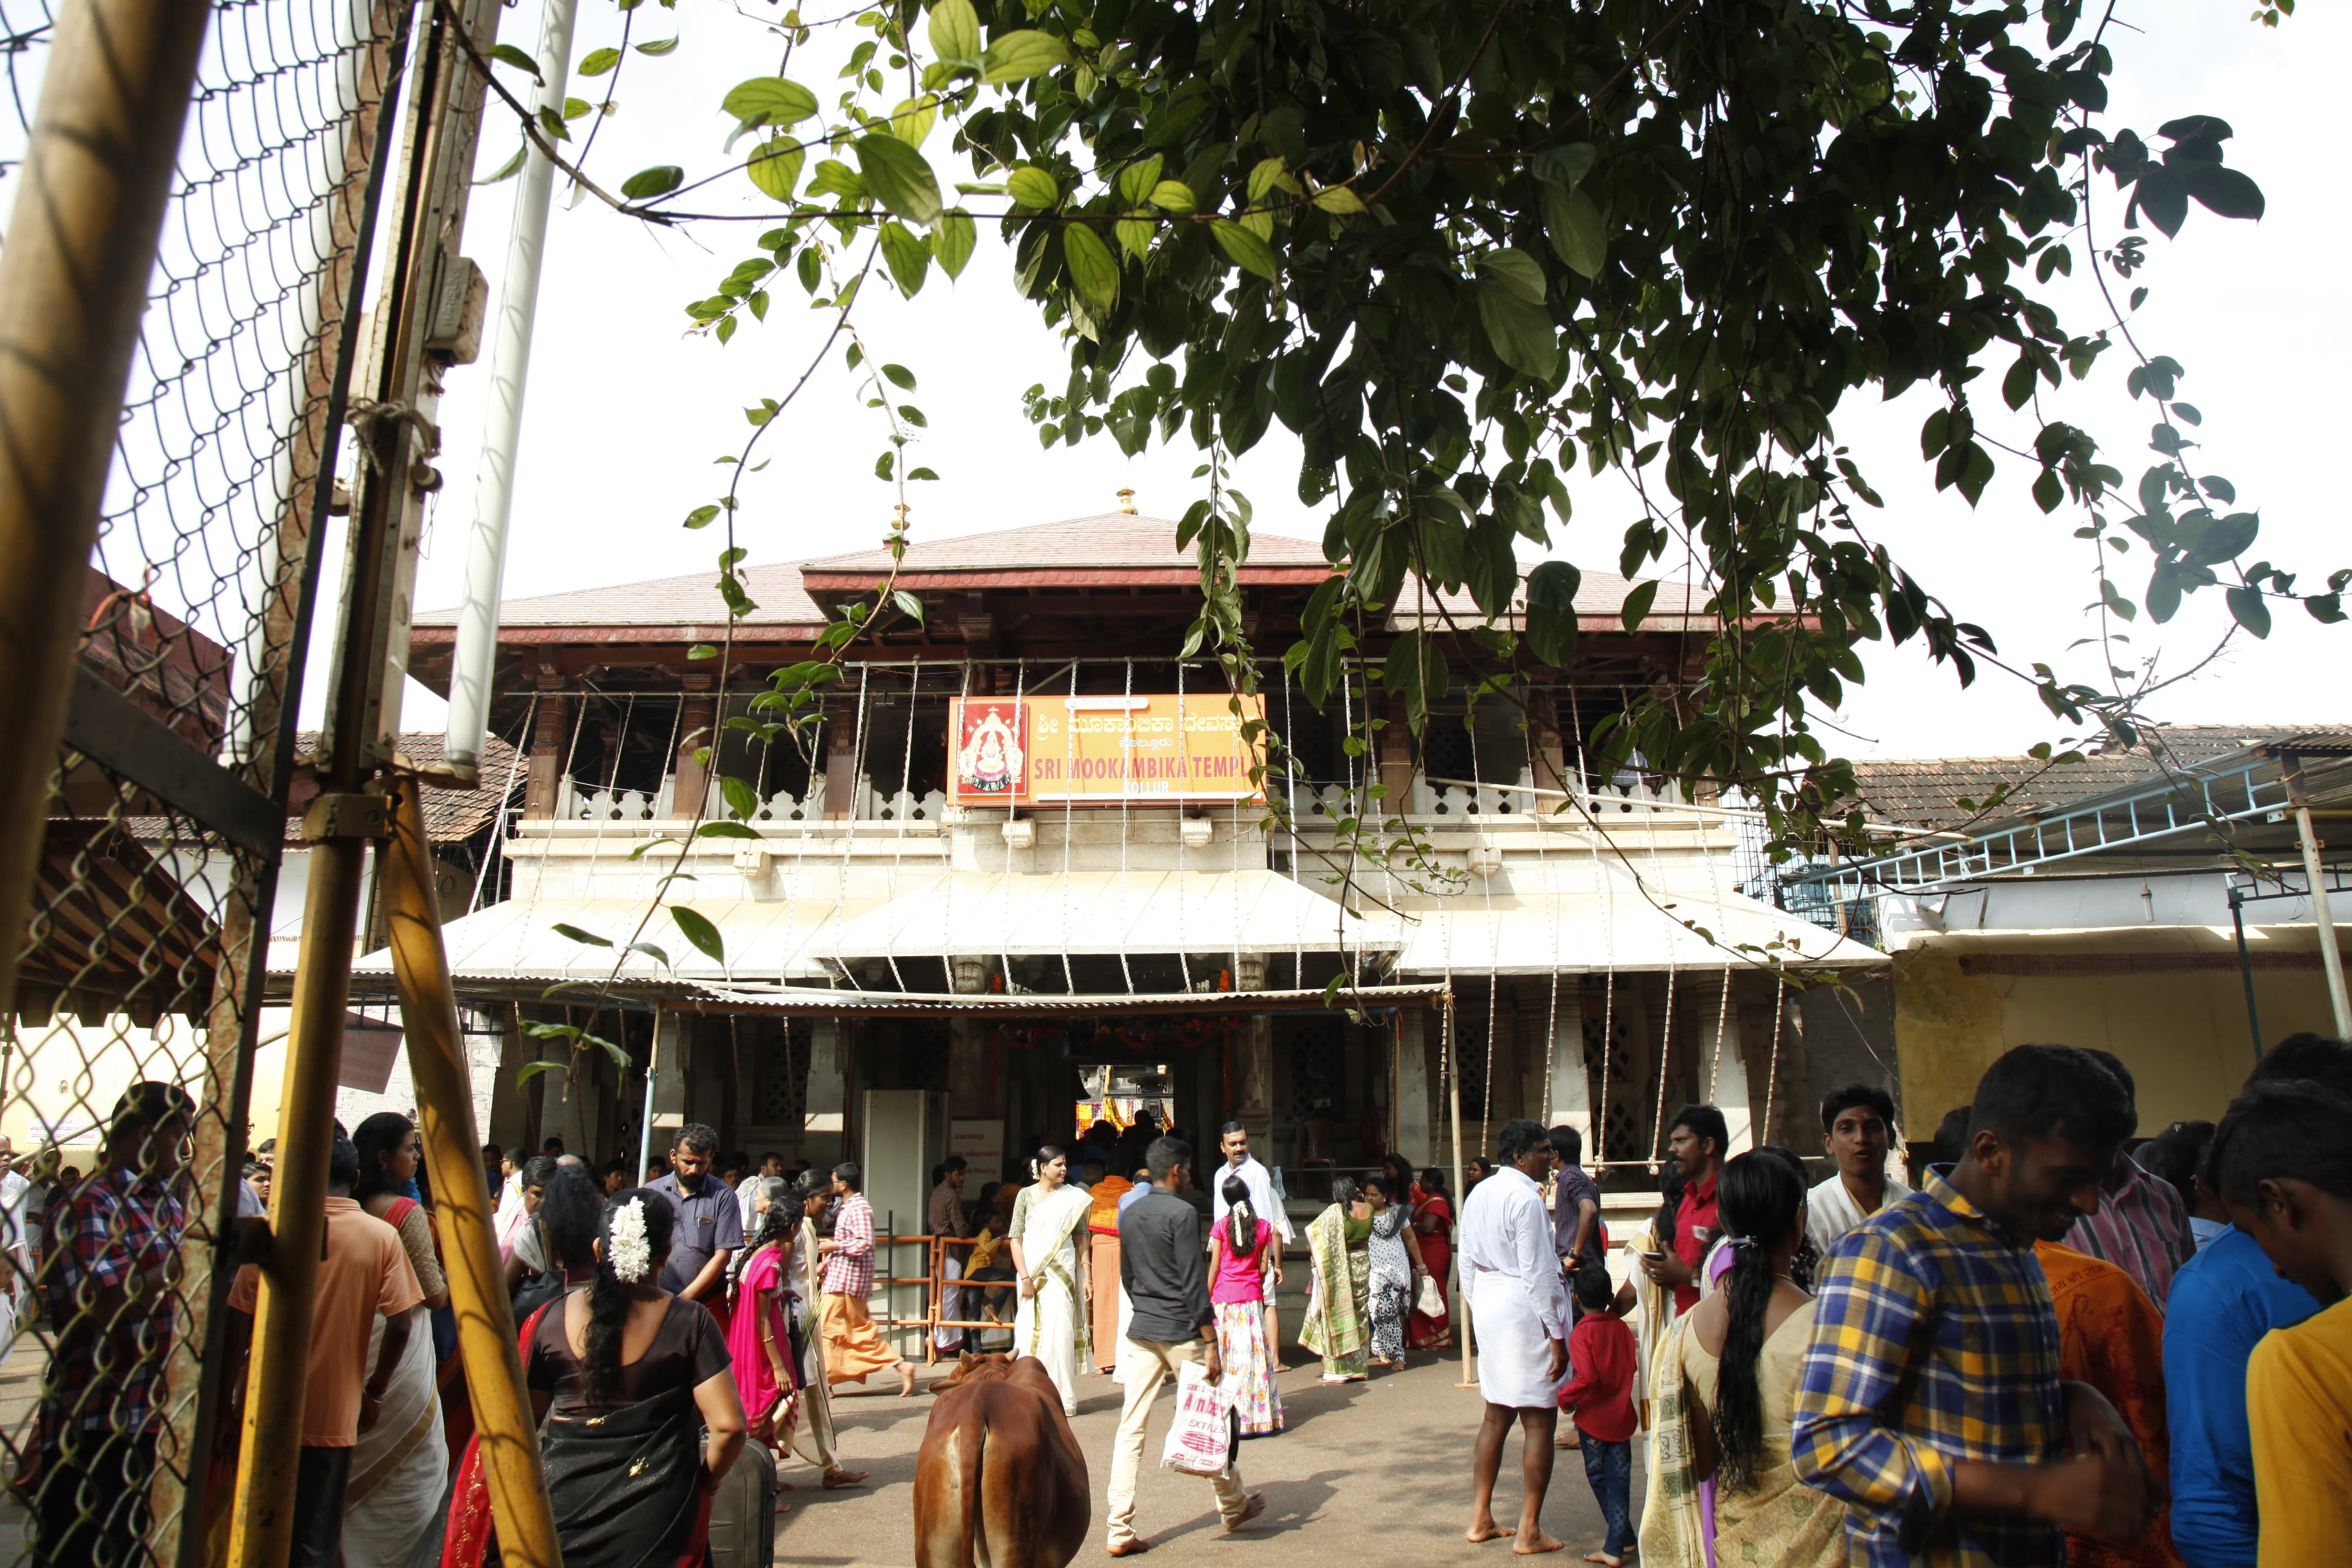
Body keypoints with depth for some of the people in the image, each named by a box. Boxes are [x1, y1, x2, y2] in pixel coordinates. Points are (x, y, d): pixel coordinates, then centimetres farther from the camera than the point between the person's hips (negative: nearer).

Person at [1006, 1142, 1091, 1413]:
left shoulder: (1073, 1198, 6)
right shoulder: (1026, 1195, 3)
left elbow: (1081, 1238, 7)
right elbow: (1015, 1238, 0)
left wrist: (1086, 1277, 2)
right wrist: (1024, 1277, -8)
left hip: (1062, 1272, 0)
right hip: (1033, 1271, 0)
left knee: (1060, 1332, -5)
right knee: (1029, 1331, 0)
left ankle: (1062, 1399, 3)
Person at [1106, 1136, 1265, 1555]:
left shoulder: (1129, 1215, 8)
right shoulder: (1182, 1213, -13)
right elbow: (1193, 1283, -15)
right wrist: (1211, 1343, -13)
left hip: (1142, 1332, 6)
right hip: (1181, 1332, -6)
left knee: (1130, 1429, 3)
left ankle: (1120, 1531, 1)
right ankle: (1233, 1507, 27)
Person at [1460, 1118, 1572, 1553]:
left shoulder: (1478, 1194, 9)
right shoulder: (1526, 1198, -16)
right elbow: (1536, 1275, -17)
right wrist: (1557, 1336, -12)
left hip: (1488, 1308, 9)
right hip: (1524, 1310, -9)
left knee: (1496, 1415, 17)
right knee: (1539, 1420, 1)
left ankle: (1481, 1518, 23)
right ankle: (1529, 1532, 7)